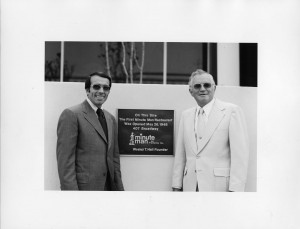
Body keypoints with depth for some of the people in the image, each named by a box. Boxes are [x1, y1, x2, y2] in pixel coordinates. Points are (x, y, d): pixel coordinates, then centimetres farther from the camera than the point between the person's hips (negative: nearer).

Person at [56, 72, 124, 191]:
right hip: (83, 186, -6)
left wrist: (119, 188, 10)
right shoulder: (71, 114, -7)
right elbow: (65, 160, -12)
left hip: (109, 186, 6)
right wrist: (70, 189, -18)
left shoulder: (111, 119, 15)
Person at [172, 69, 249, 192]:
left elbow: (240, 153, -6)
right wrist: (176, 187, 9)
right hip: (190, 186, 4)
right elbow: (180, 155, 15)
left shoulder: (232, 111, -1)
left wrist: (235, 190, -13)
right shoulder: (186, 115, 15)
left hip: (219, 186, -4)